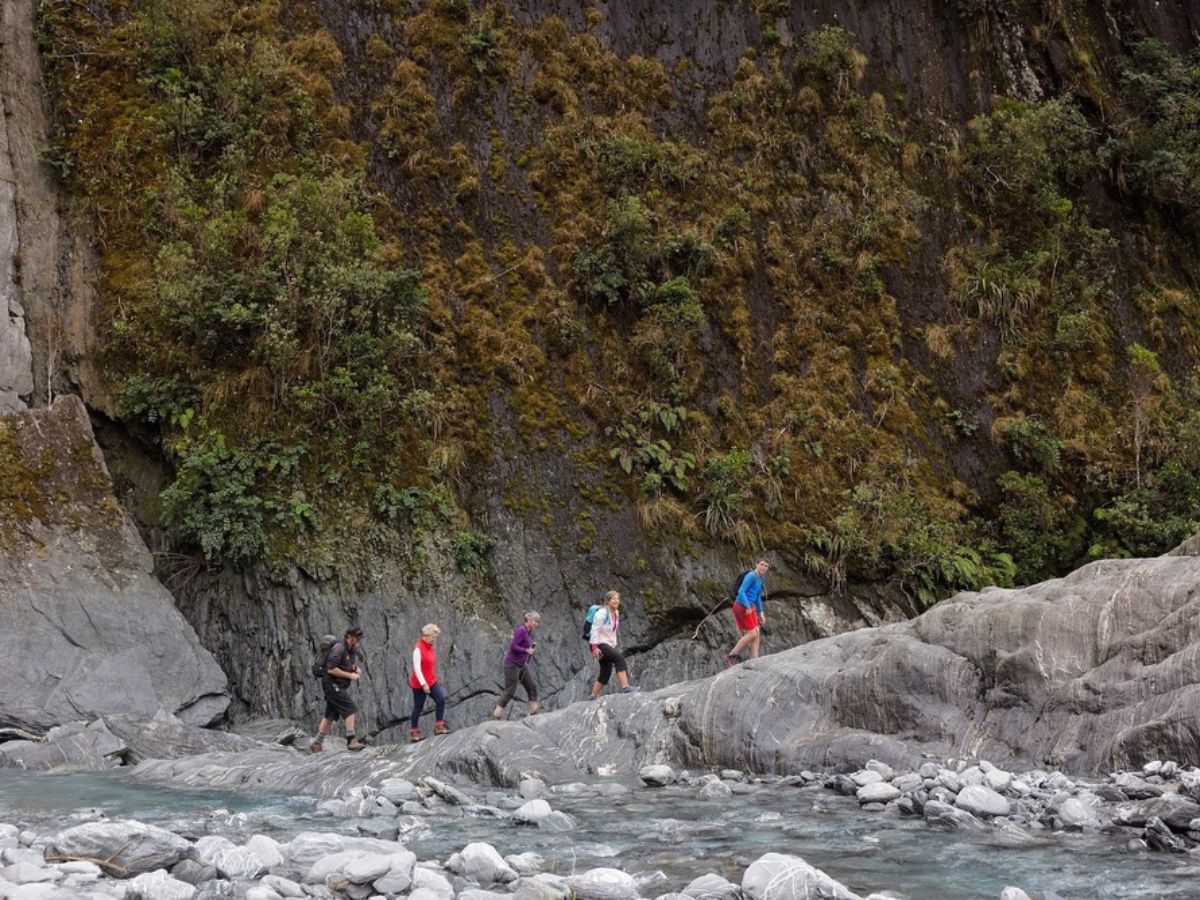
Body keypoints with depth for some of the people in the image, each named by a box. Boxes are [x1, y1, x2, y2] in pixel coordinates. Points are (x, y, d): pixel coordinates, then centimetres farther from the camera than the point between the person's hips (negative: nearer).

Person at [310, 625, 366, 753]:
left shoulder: (351, 651, 14)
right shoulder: (338, 648, -16)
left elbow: (353, 666, 28)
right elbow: (331, 669, -22)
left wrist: (356, 669, 4)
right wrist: (349, 675, -18)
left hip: (340, 687, 10)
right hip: (332, 684, -10)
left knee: (330, 716, 11)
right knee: (350, 709, -16)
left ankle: (317, 743, 17)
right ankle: (352, 740, -19)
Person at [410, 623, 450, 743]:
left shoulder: (431, 647, 7)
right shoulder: (418, 648, -18)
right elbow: (416, 667, -23)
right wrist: (423, 684, -28)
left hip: (432, 681, 7)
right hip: (419, 684, -7)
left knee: (441, 699, -13)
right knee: (418, 707, 3)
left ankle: (439, 726, -7)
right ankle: (414, 732, 17)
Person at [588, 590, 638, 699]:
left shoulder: (616, 613, 10)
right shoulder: (602, 613, -15)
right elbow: (595, 629, -18)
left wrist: (614, 645, 18)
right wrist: (595, 647, -23)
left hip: (609, 644, 9)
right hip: (599, 644, -9)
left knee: (606, 672, 10)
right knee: (619, 658, -25)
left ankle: (593, 697, 18)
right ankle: (625, 687, -31)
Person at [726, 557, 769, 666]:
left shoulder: (760, 579, 14)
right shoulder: (751, 576, -15)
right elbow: (741, 592, -23)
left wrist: (761, 613, 21)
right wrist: (748, 607, -31)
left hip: (750, 608, 9)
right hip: (742, 607, -9)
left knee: (757, 633, 3)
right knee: (752, 634, -10)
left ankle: (754, 660, 2)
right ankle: (731, 656, -2)